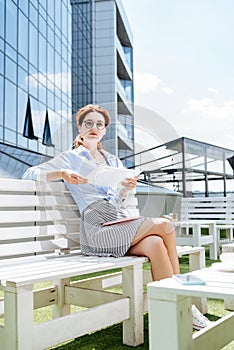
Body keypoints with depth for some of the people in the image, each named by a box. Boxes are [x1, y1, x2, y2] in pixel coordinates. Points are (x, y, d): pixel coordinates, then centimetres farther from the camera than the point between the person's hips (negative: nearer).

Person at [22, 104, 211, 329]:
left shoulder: (114, 161, 24)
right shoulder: (71, 158, 9)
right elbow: (30, 174, 0)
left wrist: (126, 189, -1)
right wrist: (62, 173, -17)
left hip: (121, 223, 5)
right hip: (98, 228, -5)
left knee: (155, 244, -27)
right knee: (164, 226, -19)